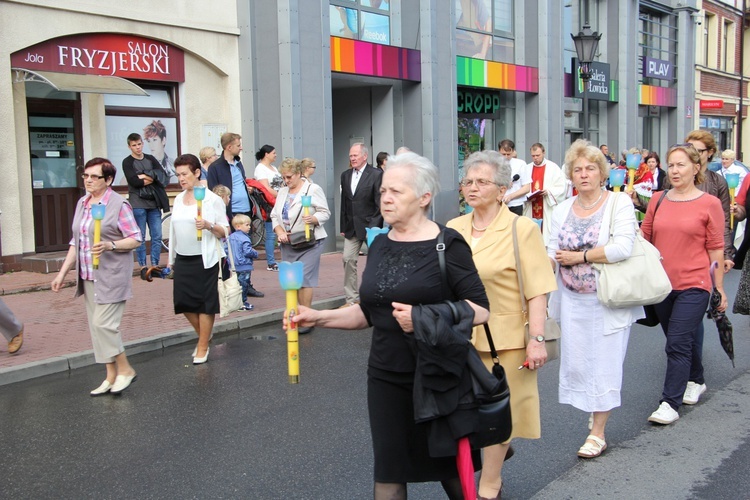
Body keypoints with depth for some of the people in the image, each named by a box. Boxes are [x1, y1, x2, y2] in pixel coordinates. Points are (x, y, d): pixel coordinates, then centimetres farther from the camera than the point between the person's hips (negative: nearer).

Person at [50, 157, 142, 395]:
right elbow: (76, 242, 18)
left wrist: (110, 245, -26)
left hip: (111, 276, -7)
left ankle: (125, 369, 8)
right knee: (97, 326, 8)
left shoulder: (119, 204, -9)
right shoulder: (82, 204, 12)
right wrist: (62, 273, 16)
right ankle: (111, 376, 18)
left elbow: (136, 239, -11)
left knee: (103, 323, -11)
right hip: (88, 277, 7)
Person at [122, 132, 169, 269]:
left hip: (154, 203, 4)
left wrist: (145, 176, -11)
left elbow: (163, 175, -2)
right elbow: (134, 181, -13)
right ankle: (143, 267, 8)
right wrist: (153, 178, -6)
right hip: (138, 204, -4)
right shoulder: (127, 162, 1)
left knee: (157, 236, 4)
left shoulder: (151, 159, 13)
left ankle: (155, 265, 12)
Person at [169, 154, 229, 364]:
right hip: (182, 259, 5)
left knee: (205, 303, 1)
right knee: (185, 302, 7)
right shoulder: (178, 199, 10)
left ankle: (202, 346, 14)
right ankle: (203, 335, 29)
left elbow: (224, 231, -4)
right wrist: (171, 258, 15)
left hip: (204, 259, -5)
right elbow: (174, 229, 16)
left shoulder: (212, 199, -5)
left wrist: (208, 225, -23)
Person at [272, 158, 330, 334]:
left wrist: (313, 219, -26)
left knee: (304, 278, -11)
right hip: (287, 244, 6)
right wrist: (279, 231, -4)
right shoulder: (282, 192, 16)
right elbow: (275, 215, 14)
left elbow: (325, 213, -5)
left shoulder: (313, 189, -3)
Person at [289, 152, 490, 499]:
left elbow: (481, 309, -14)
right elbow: (369, 313, 12)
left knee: (449, 466, 14)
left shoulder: (447, 245, -11)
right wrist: (318, 317, 0)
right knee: (388, 471, 9)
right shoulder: (380, 245, 6)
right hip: (386, 377, 5)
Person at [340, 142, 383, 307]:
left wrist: (373, 227, -16)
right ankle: (352, 298, 6)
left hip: (370, 226, -5)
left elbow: (380, 204, -11)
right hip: (352, 228, 5)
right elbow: (344, 202, 13)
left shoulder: (377, 175, -9)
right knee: (348, 259, -1)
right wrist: (343, 227, 9)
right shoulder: (345, 175, 9)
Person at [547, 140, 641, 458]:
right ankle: (596, 413, 30)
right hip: (572, 300, 5)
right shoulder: (563, 210, 9)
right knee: (576, 360, 8)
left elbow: (623, 248, -20)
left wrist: (578, 256, -14)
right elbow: (553, 251, 11)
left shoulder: (619, 203, -7)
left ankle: (597, 432, 11)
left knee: (604, 363, 1)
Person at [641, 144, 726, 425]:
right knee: (684, 339, 19)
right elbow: (644, 238, 10)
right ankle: (696, 381, 42)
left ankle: (670, 404, -1)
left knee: (678, 343, -8)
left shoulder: (709, 204, -5)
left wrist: (720, 289, 0)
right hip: (662, 284, 4)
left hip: (693, 285, -4)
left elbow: (716, 250, -2)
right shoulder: (658, 200, 5)